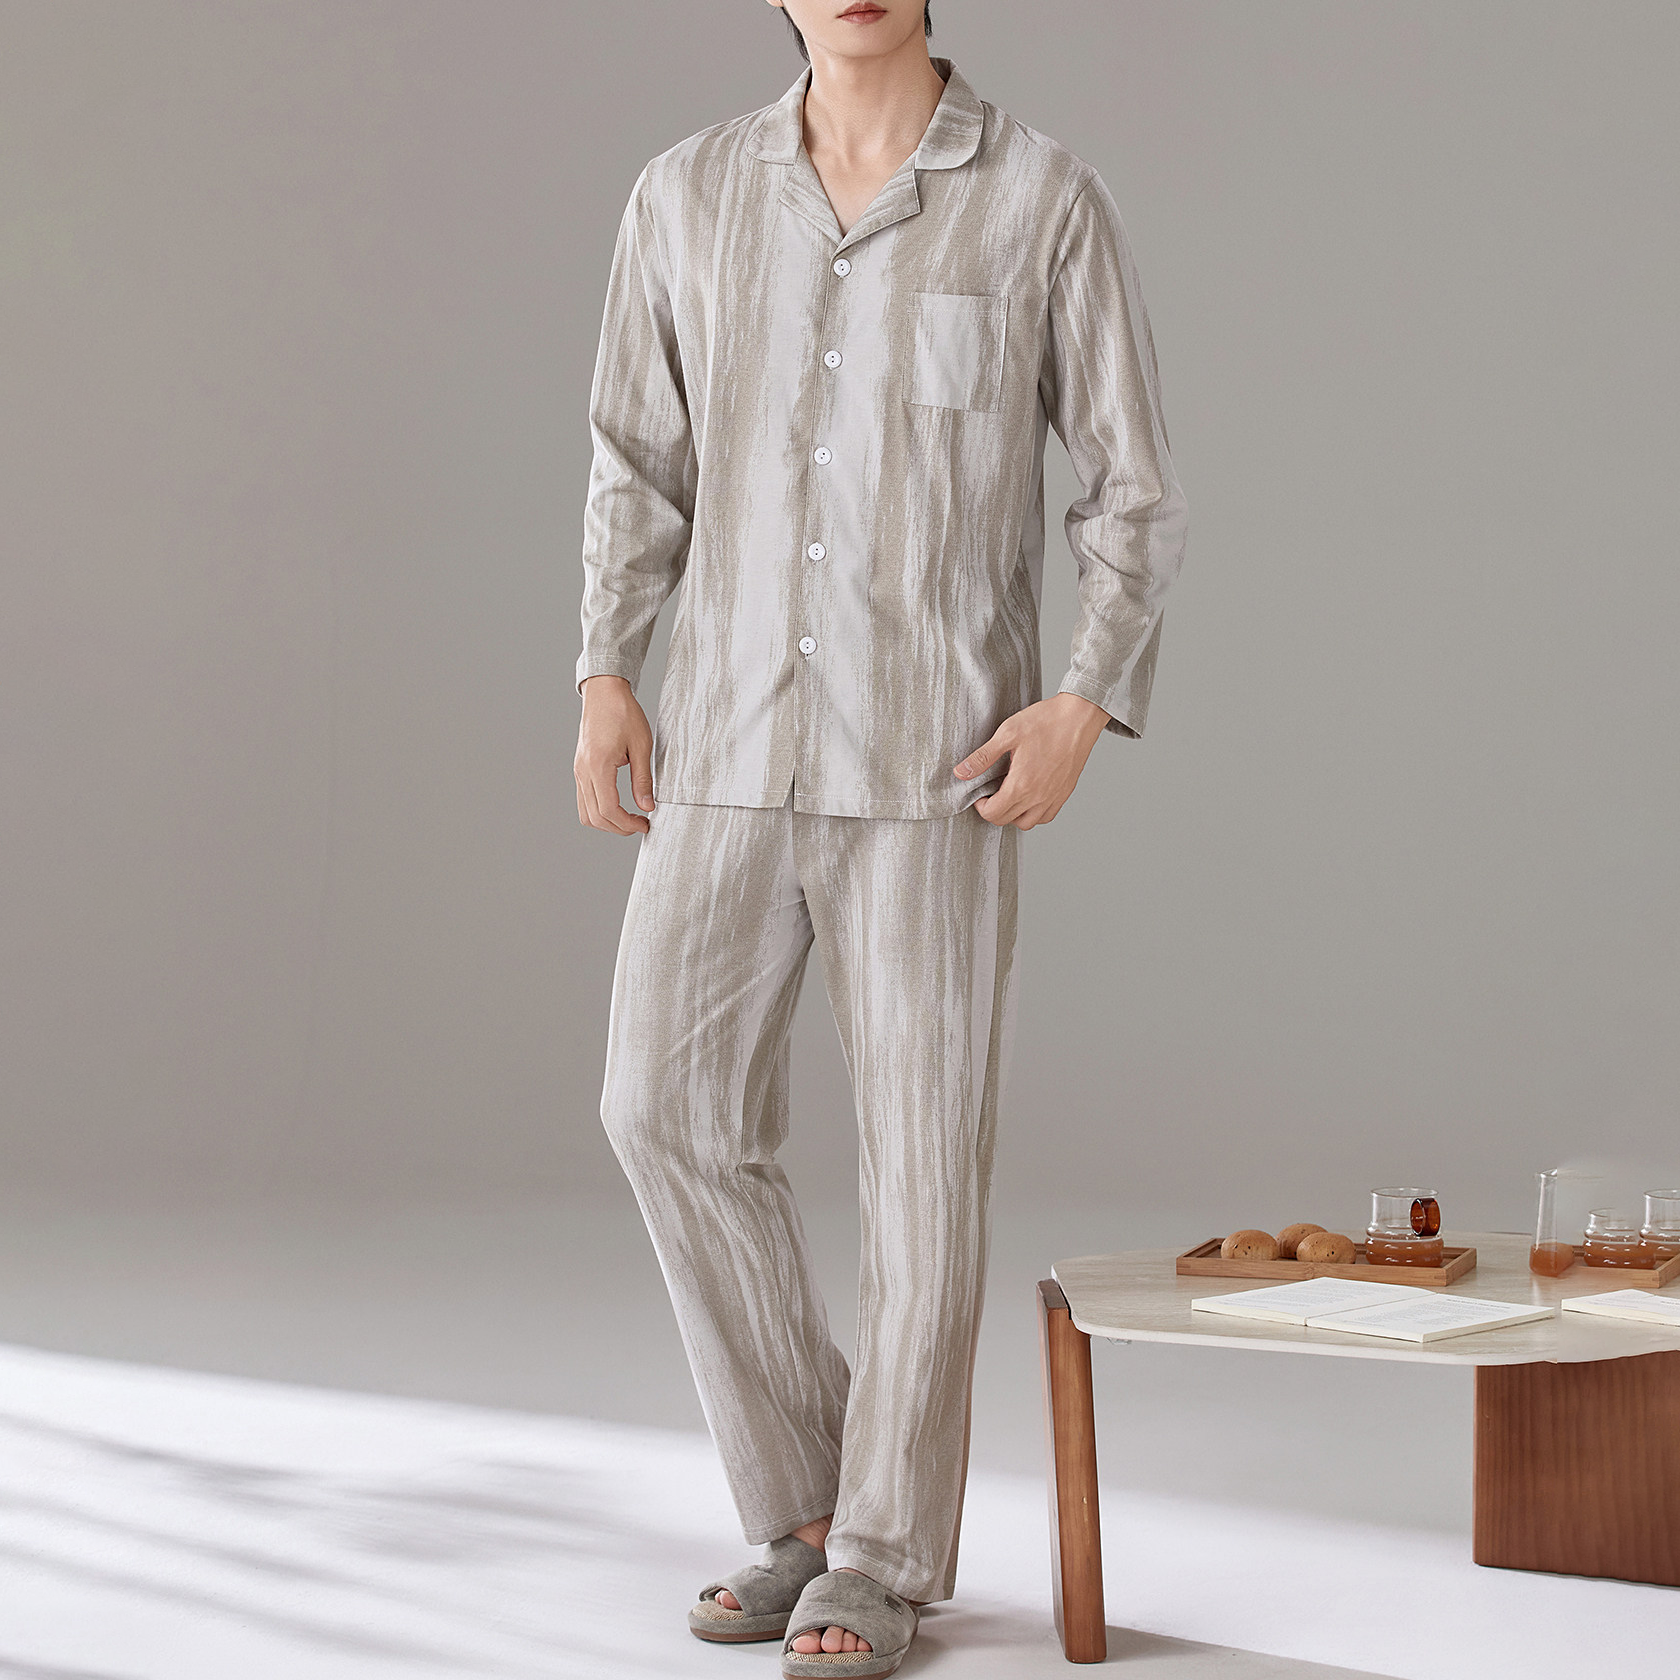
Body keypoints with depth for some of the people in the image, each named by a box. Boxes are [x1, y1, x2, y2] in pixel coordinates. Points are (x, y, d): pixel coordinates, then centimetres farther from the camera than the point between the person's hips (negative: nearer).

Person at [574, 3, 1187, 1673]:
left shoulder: (1046, 198, -3)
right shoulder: (687, 193, 5)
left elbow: (1134, 498, -1)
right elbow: (639, 466, 13)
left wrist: (1089, 708, -17)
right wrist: (603, 683, -1)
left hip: (937, 748, -3)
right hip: (735, 737, 3)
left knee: (922, 1137, -4)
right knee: (672, 1109, -5)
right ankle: (810, 1504, 12)